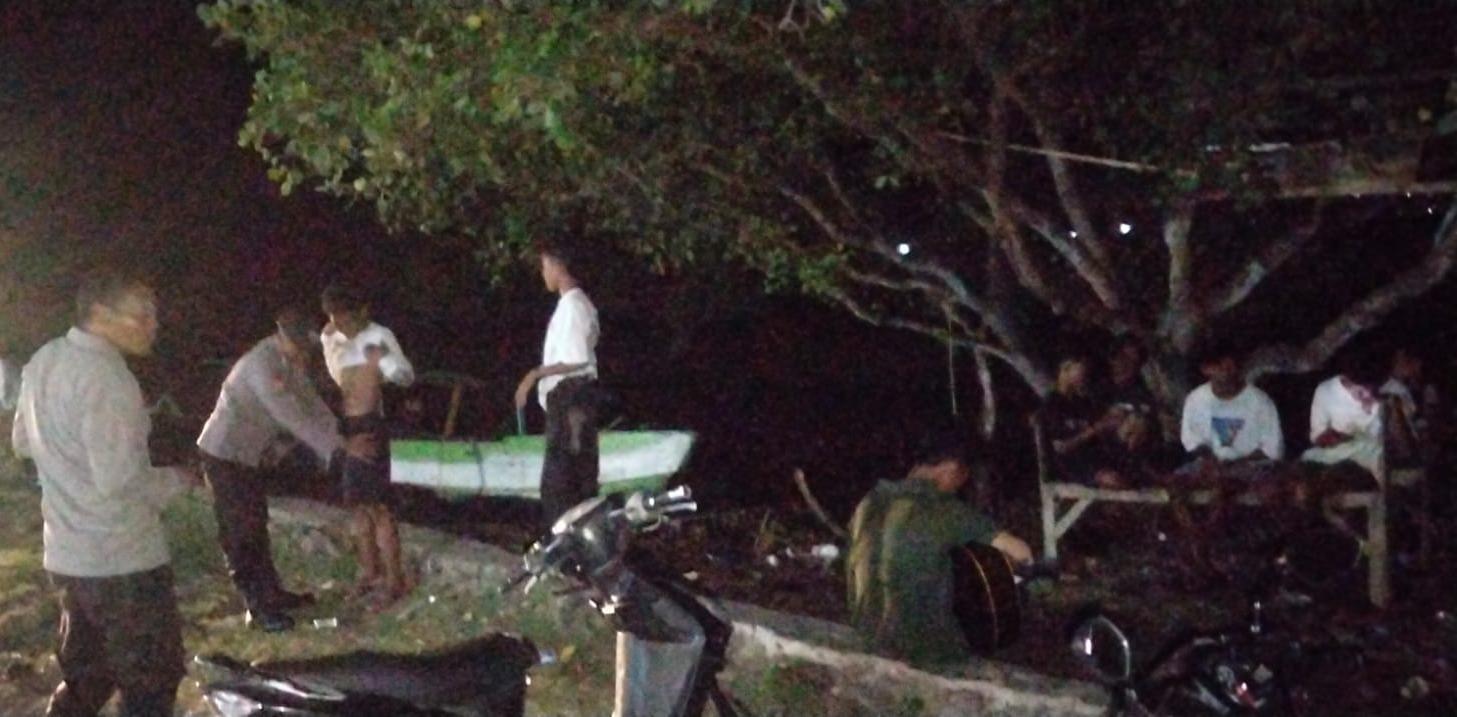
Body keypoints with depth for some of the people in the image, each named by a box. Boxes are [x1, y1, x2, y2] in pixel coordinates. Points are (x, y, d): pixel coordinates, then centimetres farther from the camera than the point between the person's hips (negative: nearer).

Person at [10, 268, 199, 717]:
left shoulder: (43, 362, 7)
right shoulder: (105, 376, -21)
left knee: (84, 677, 22)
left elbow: (23, 441, 21)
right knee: (151, 681, 4)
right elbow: (118, 480, -24)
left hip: (67, 555, 9)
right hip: (121, 560, -9)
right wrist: (177, 479, -8)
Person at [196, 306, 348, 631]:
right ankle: (258, 608, 2)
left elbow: (311, 403, 2)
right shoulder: (262, 364, -27)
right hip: (225, 454, -9)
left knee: (256, 526, 17)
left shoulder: (291, 363, 2)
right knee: (240, 533, -3)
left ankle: (271, 593, 28)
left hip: (247, 454, 9)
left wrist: (338, 438, -10)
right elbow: (289, 414, -33)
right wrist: (329, 447, -34)